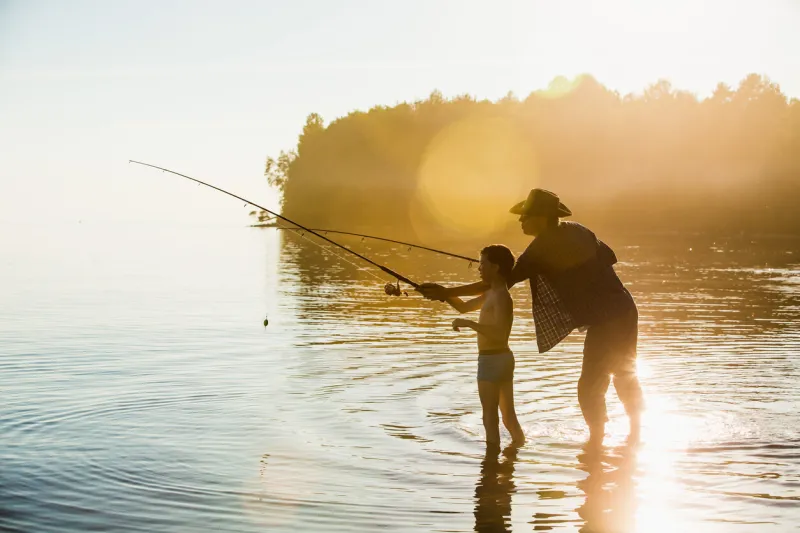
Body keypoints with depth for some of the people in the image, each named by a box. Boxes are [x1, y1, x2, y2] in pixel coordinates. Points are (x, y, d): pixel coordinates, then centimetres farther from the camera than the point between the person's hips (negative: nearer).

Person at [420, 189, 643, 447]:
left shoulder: (540, 250, -14)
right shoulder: (577, 231, 7)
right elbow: (609, 257, 15)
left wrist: (448, 293, -17)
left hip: (604, 321, -9)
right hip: (625, 311, 9)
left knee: (589, 387, 2)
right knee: (626, 375, 23)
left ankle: (595, 442, 10)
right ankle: (634, 435, 36)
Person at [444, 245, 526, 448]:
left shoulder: (501, 296, -17)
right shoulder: (491, 293, 13)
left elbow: (499, 333, -29)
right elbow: (464, 307, 24)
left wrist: (467, 323, -28)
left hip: (492, 360, -10)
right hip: (502, 358, 10)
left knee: (490, 415, -5)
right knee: (508, 414, 17)